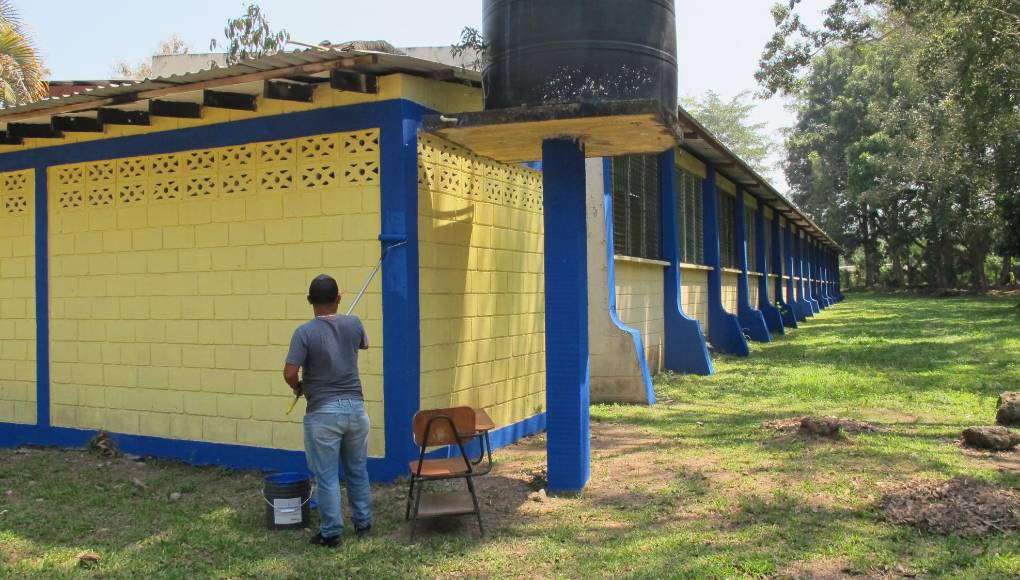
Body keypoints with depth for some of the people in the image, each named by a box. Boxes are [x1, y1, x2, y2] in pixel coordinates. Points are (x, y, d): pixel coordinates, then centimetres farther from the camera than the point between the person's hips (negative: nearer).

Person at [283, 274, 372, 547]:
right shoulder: (353, 324, -1)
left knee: (326, 476, 6)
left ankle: (331, 532, 14)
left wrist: (298, 387, 4)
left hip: (323, 412, -4)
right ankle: (363, 522, 30)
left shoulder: (305, 332, -13)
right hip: (355, 407, 4)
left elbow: (289, 373, -17)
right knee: (358, 470, 18)